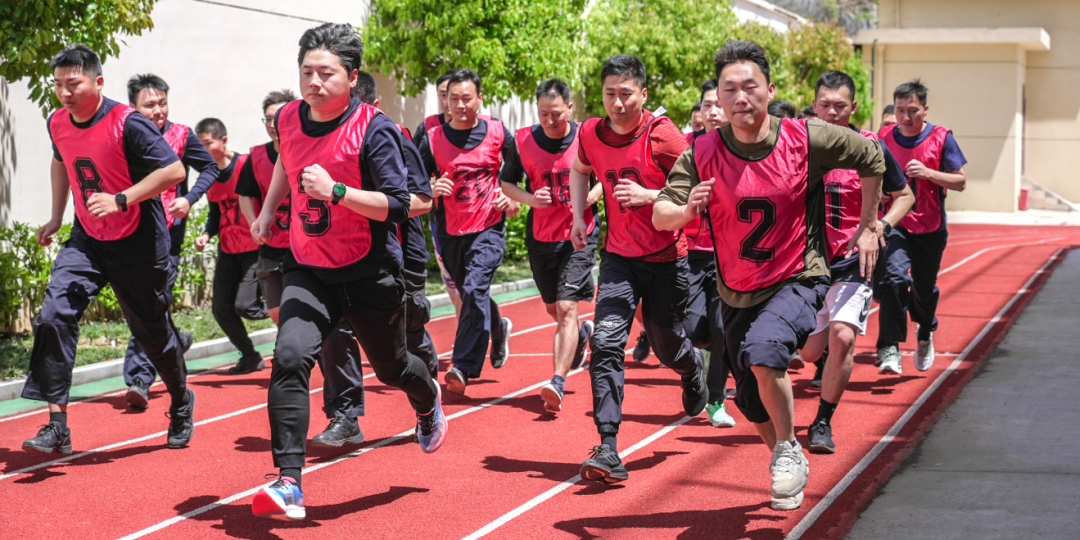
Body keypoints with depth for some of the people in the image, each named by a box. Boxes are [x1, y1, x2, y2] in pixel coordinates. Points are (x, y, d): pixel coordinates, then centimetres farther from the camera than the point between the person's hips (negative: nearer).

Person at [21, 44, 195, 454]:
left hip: (139, 244, -5)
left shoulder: (127, 124, -21)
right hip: (87, 240, 5)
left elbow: (174, 170, -22)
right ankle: (56, 426, -15)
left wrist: (121, 200, -28)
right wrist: (57, 217, 18)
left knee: (152, 331, 9)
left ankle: (182, 403, 39)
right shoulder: (57, 123, 0)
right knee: (54, 315, -16)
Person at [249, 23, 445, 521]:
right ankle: (289, 484, -21)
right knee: (290, 357, -20)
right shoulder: (288, 119, -1)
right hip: (308, 269, 3)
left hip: (369, 273, -3)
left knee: (390, 366, 17)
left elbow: (396, 205, -22)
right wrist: (268, 210, 18)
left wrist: (336, 191, -31)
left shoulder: (374, 130, -18)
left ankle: (427, 399, 56)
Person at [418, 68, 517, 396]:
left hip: (489, 226, -3)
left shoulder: (498, 133, -2)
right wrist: (431, 190, -18)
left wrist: (514, 200, -1)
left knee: (475, 289, -21)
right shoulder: (433, 139, -2)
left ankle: (463, 368, -21)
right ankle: (498, 328, 48)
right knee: (470, 295, 15)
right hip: (451, 231, 3)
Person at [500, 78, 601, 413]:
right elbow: (506, 182, 7)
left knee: (567, 308, -15)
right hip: (540, 236, 4)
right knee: (553, 308, 19)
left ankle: (558, 382, -20)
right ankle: (582, 334, 52)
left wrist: (588, 198, -15)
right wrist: (528, 198, -12)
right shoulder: (524, 140, -3)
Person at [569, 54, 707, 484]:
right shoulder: (592, 134, -4)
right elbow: (579, 169, 20)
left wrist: (648, 196, -27)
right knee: (606, 343, -15)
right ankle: (608, 449, -17)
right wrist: (578, 216, 8)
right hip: (619, 256, 3)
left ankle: (693, 369, 51)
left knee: (668, 348, 11)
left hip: (667, 259, -2)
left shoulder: (662, 136, -17)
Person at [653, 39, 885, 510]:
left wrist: (868, 227, 6)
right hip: (737, 291, 4)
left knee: (762, 352, -32)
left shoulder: (806, 140, -14)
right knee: (751, 400, 13)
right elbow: (660, 216, -14)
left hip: (798, 279, -4)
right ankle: (789, 470, 43)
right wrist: (687, 210, -36)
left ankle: (788, 450, -7)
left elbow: (872, 159, 3)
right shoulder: (701, 154, -10)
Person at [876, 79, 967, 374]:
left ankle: (925, 334, 44)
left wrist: (928, 173, -21)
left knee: (924, 289, 11)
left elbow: (961, 182, -6)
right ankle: (889, 349, -21)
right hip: (896, 224, 0)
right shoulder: (885, 138, -1)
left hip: (931, 228, 0)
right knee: (893, 277, -23)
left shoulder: (941, 138, -7)